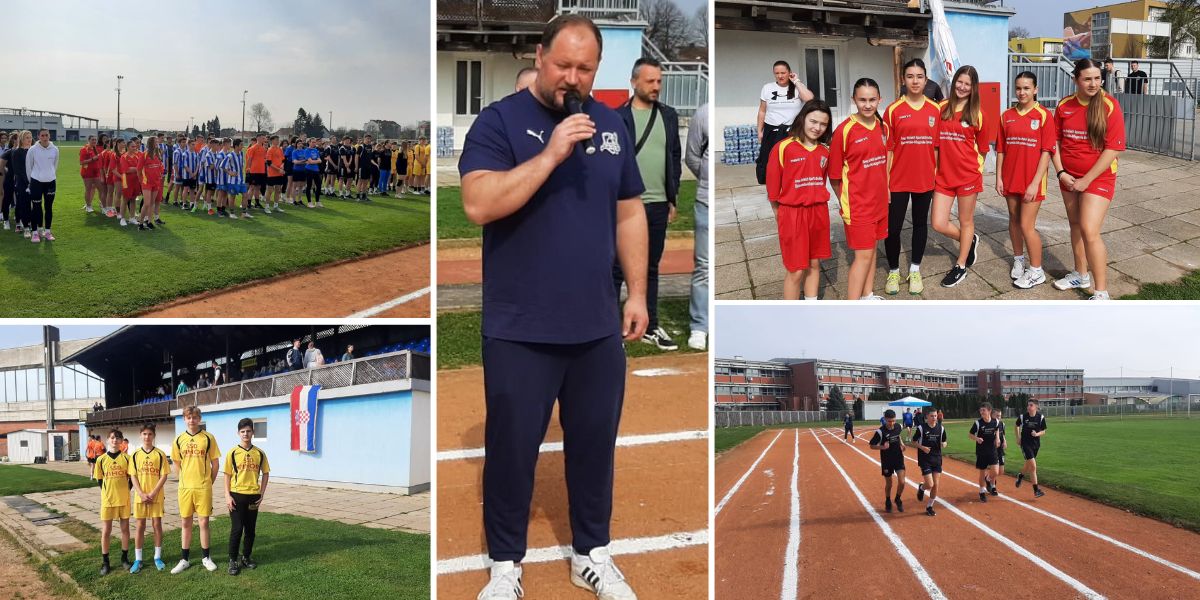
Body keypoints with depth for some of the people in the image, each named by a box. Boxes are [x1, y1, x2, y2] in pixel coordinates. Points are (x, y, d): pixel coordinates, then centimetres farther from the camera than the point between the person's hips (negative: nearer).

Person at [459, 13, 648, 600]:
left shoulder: (611, 125, 8)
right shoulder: (499, 121, -7)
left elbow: (629, 214, 14)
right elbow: (478, 205, -20)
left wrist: (637, 293, 10)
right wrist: (551, 154, -25)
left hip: (598, 327, 4)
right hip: (519, 330, -4)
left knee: (594, 443, 14)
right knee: (512, 448, 7)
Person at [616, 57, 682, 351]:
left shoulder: (669, 115, 9)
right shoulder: (617, 116, -5)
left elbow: (675, 157, 13)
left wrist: (673, 199, 10)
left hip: (658, 205, 5)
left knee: (651, 269, 12)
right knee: (617, 269, 2)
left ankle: (650, 328, 19)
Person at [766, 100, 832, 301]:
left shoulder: (824, 151, 4)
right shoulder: (783, 148, -12)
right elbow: (773, 186, -7)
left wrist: (818, 204, 8)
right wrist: (781, 216, 0)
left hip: (819, 213, 5)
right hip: (792, 214, -5)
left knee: (814, 264, 14)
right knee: (796, 270, 0)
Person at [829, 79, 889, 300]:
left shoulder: (883, 127, 3)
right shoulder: (845, 130, -16)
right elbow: (834, 174, -10)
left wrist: (884, 192, 14)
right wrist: (844, 201, -2)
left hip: (878, 200, 6)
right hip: (857, 204, -6)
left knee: (872, 248, 16)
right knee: (863, 254, -6)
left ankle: (867, 296, 30)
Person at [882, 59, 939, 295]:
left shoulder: (935, 110, 1)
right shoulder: (893, 110, -6)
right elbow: (888, 149, -5)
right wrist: (884, 183, -6)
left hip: (925, 180, 2)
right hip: (898, 180, -2)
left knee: (920, 224, 13)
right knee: (893, 227, 1)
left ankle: (915, 271, 27)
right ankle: (893, 272, 20)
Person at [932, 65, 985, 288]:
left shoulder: (976, 112, -3)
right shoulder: (943, 109, 4)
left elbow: (982, 147, 4)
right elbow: (936, 142, 7)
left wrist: (976, 168, 2)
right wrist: (934, 169, 5)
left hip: (968, 175, -3)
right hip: (944, 175, 3)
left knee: (965, 221, 9)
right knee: (939, 224, 2)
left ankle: (961, 266, 24)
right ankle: (970, 241, 32)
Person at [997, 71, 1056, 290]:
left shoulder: (1044, 116, -9)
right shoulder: (1007, 116, 4)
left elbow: (1046, 152, -11)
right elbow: (1001, 150, 8)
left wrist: (1035, 183, -15)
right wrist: (999, 178, 2)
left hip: (1032, 181, -4)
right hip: (1010, 179, 4)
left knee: (1027, 225, -4)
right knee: (1014, 220, 15)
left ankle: (1036, 271, 10)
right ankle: (1018, 260, 34)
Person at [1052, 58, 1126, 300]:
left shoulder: (1109, 105, -14)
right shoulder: (1064, 105, -1)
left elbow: (1114, 149, -16)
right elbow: (1055, 141, 7)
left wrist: (1087, 180, -16)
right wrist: (1060, 172, -6)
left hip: (1098, 178, -5)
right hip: (1069, 178, 5)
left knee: (1089, 230, -14)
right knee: (1075, 225, 16)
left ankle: (1101, 292, -6)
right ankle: (1081, 275, 36)